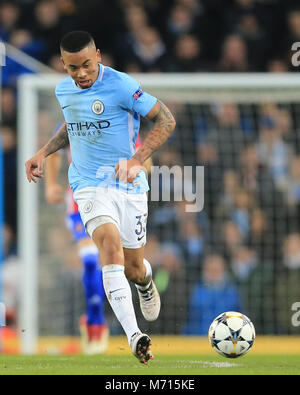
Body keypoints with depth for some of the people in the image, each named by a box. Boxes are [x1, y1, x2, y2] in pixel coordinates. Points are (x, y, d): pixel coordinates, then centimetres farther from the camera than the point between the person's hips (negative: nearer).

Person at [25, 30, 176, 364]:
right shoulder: (64, 91, 6)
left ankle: (146, 283, 50)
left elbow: (166, 120, -10)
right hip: (89, 184, 2)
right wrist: (44, 152, 15)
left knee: (133, 268, 8)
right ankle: (134, 336, -35)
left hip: (129, 186, -2)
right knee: (110, 246, -25)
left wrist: (137, 160, -20)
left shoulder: (120, 86, -12)